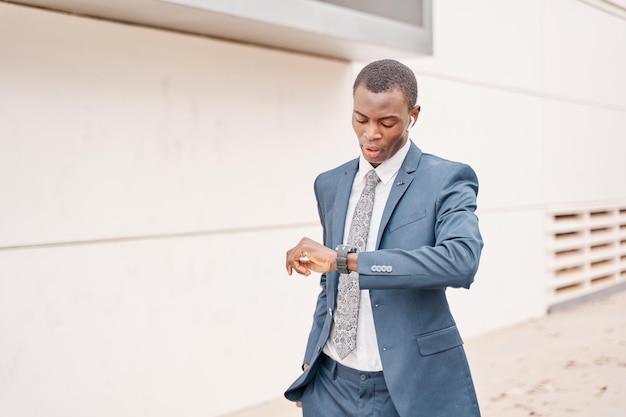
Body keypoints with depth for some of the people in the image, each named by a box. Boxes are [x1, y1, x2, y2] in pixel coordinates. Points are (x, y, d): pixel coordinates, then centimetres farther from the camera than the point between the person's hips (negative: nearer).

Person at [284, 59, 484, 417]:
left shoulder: (446, 180, -9)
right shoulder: (330, 185, 7)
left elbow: (461, 260, -28)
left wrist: (343, 258, -30)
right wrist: (313, 358, 11)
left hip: (409, 386, -4)